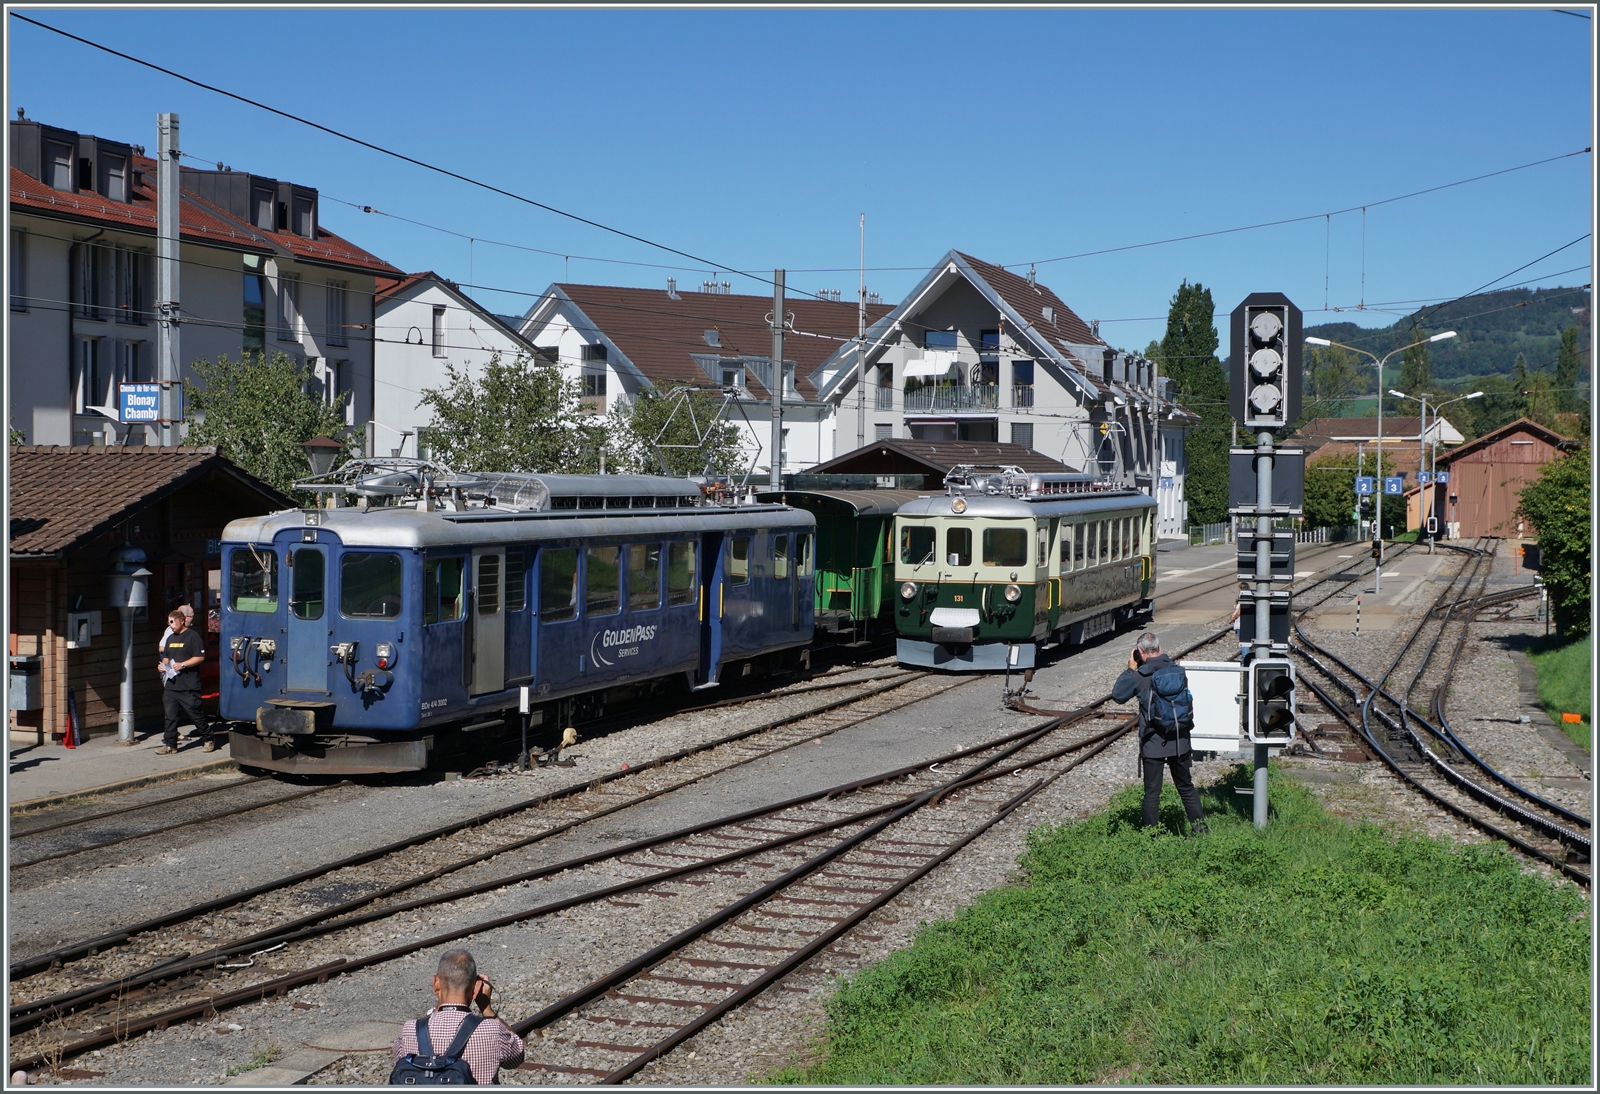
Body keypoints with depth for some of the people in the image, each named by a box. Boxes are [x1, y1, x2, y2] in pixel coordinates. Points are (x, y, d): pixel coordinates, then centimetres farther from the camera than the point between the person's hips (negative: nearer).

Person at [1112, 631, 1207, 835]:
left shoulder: (1139, 676, -14)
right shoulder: (1179, 670, 0)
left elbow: (1117, 694, 2)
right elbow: (1188, 703, 11)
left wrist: (1130, 670, 7)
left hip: (1153, 744, -4)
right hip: (1180, 741, 4)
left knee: (1152, 793, 4)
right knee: (1186, 787, 18)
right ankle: (1199, 828, 21)